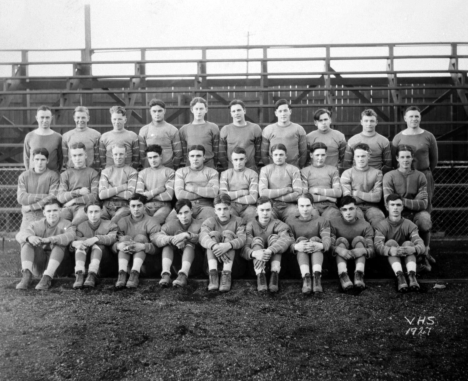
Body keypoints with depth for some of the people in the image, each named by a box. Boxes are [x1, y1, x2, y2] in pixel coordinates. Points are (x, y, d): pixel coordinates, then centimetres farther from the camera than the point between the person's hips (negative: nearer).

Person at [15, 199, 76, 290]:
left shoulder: (66, 224, -4)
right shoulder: (37, 225, 3)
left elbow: (70, 236, -29)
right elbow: (20, 235, -14)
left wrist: (50, 239, -44)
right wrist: (29, 237, -40)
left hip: (58, 260, -2)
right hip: (39, 260, 3)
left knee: (60, 243, -29)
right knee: (26, 242, -16)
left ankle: (47, 278, -38)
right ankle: (27, 275, -30)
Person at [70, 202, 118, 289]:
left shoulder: (109, 225, 6)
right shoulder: (81, 226, 11)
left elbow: (112, 238, -17)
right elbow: (74, 240, -8)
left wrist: (96, 238, -34)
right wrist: (74, 243, -34)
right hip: (85, 257, 2)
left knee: (98, 244, -29)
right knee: (80, 245, -24)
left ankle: (92, 275, -46)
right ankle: (79, 275, -43)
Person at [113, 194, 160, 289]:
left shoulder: (151, 223, -2)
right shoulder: (122, 222, 6)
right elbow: (112, 244, -8)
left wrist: (143, 246, -38)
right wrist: (118, 246, -33)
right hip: (127, 261, 2)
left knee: (140, 237, -22)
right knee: (125, 238, -19)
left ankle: (135, 274, -43)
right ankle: (122, 273, -40)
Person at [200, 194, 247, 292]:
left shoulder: (238, 221, 6)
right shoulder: (209, 222, 5)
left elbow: (242, 239, -16)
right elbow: (203, 237, -19)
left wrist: (228, 245, -38)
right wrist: (214, 246, -42)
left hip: (232, 260, -1)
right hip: (213, 259, 1)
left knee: (228, 233, -19)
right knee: (213, 234, -18)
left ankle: (227, 274, -37)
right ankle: (213, 273, -36)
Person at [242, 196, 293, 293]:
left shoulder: (277, 224, -1)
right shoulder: (251, 225, 1)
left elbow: (287, 239, -25)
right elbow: (244, 248, -16)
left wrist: (270, 250, -43)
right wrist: (254, 253, -40)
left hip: (274, 260, 0)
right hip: (256, 264, 0)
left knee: (273, 237, -18)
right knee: (257, 240, -20)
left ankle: (275, 274, -38)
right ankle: (260, 276, -42)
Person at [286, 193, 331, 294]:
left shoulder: (321, 221, 9)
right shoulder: (290, 221, 9)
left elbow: (327, 239, -11)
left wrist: (320, 246, -37)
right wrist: (296, 246, -35)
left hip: (318, 256, 0)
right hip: (298, 257, 0)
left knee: (315, 239, -27)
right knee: (301, 239, -27)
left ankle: (317, 276, -52)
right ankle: (306, 277, -51)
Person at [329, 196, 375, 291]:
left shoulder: (365, 225, -2)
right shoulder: (333, 223, -3)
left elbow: (372, 250, -14)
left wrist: (363, 250, -38)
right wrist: (338, 250, -41)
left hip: (358, 259, 0)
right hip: (340, 259, 0)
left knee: (359, 239, -21)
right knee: (341, 240, -24)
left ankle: (359, 274, -43)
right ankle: (343, 275, -47)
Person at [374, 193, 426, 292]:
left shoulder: (409, 225, 0)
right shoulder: (381, 225, -2)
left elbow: (421, 246, -16)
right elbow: (378, 246, -22)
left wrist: (413, 249, -43)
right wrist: (391, 251, -46)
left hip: (406, 258, 1)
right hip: (388, 260, -1)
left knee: (408, 243, -23)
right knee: (391, 242, -26)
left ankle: (412, 275, -45)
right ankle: (399, 276, -48)